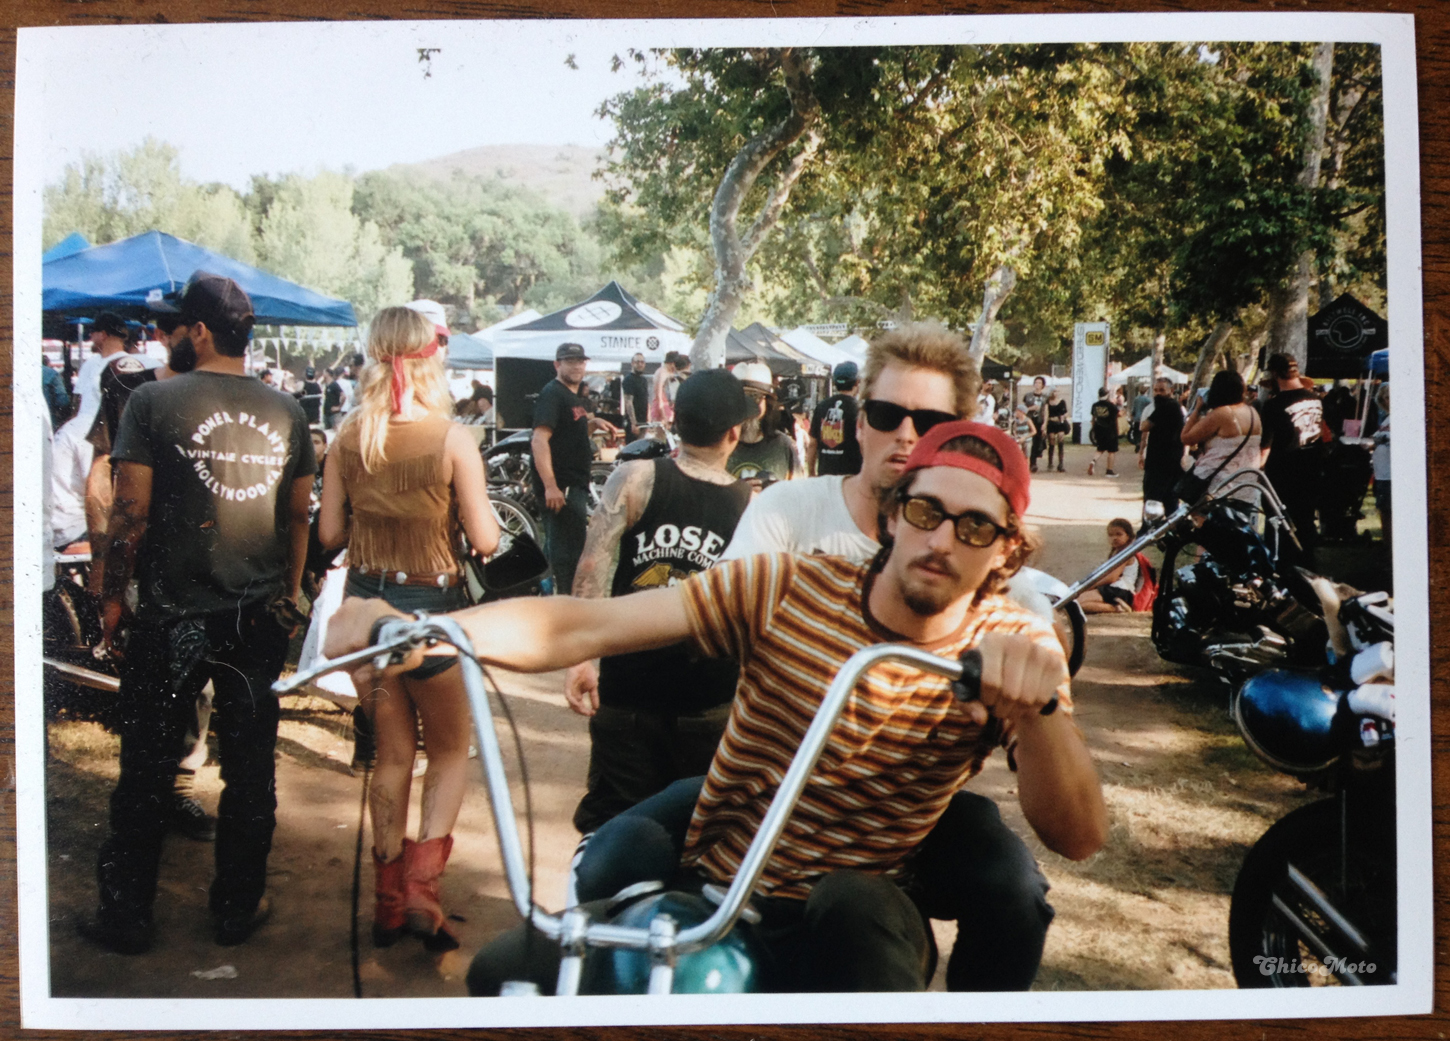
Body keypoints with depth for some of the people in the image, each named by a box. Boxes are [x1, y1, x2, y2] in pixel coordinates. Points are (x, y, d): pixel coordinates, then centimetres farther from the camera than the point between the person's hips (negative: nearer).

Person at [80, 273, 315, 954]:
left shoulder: (155, 401, -8)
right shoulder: (284, 412, 2)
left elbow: (130, 513, -9)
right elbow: (298, 516, 7)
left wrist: (113, 597, 2)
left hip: (172, 617, -3)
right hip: (260, 617, 3)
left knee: (146, 771, 10)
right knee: (250, 768, 11)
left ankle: (126, 916, 22)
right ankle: (238, 909, 23)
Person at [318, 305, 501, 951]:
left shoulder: (348, 437, -4)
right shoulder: (452, 438, -15)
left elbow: (329, 534, 1)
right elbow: (485, 540, -14)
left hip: (365, 603, 4)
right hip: (431, 606, -4)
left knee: (392, 754, 18)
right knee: (450, 751, 16)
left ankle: (388, 899, 26)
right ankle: (421, 881, 2)